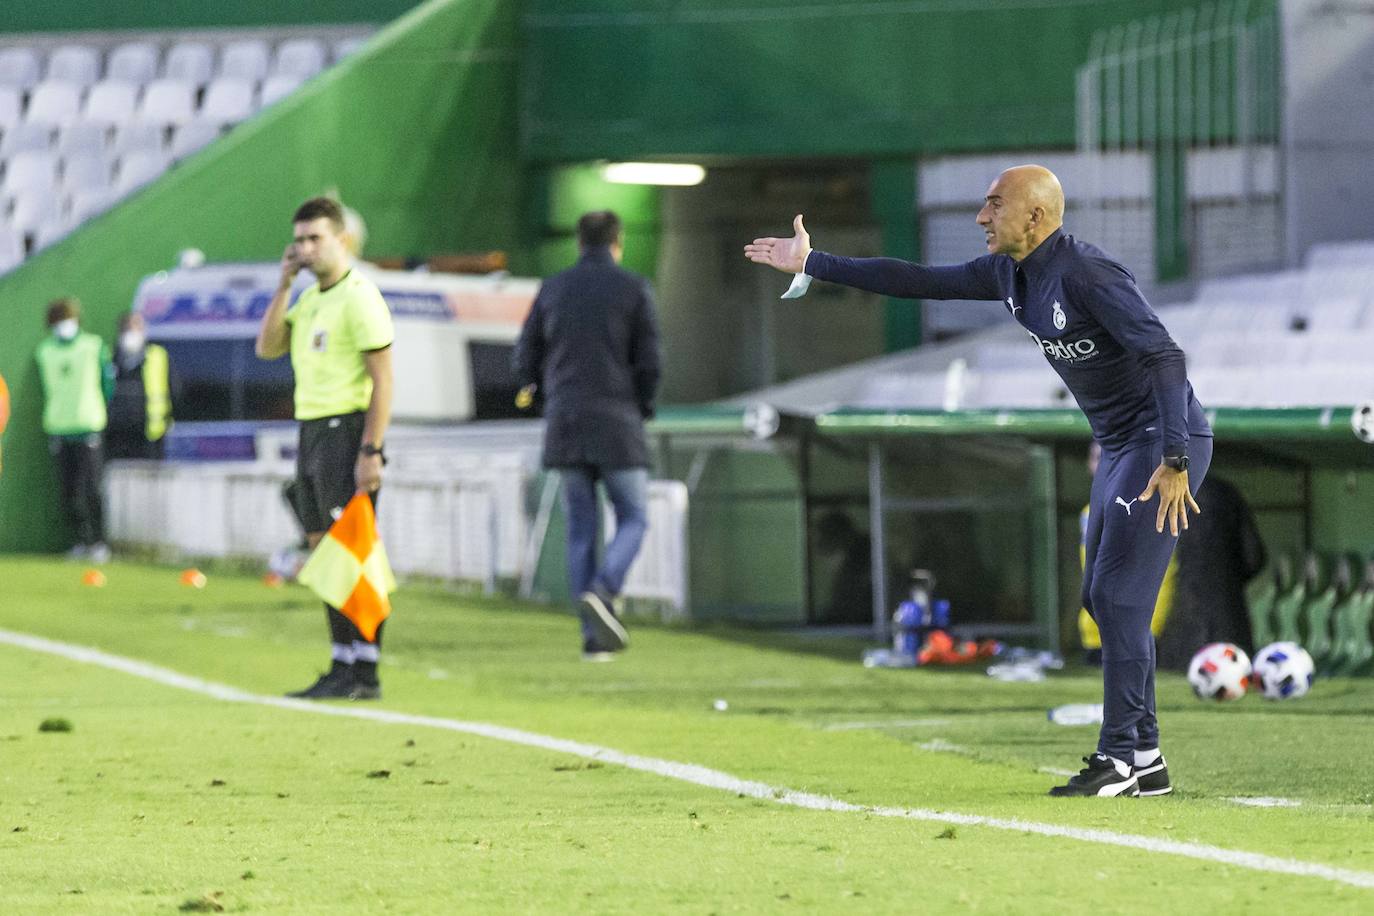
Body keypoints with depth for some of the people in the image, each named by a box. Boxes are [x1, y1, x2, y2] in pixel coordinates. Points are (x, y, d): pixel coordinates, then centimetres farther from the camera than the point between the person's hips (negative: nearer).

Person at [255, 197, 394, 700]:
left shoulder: (358, 297, -12)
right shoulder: (309, 299, 15)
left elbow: (382, 380, -16)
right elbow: (267, 347, 7)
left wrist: (371, 452, -21)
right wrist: (283, 285, 0)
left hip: (346, 432, -9)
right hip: (311, 432, 9)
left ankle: (364, 672, -8)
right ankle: (341, 666, 13)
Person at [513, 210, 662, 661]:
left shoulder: (553, 289, 9)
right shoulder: (634, 289, -2)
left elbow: (526, 358, 8)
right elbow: (648, 364, -5)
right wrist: (643, 412, 12)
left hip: (564, 423, 3)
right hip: (616, 425, -3)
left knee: (581, 529, 7)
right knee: (634, 519, 7)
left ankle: (594, 637, 3)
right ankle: (603, 591, -20)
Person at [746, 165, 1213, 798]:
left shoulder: (1085, 274, -22)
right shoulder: (1008, 274, 6)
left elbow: (1165, 357, -28)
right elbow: (919, 282, 13)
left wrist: (1173, 462, -35)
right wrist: (813, 265, 13)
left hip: (1166, 442, -10)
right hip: (1119, 445, 10)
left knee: (1119, 597, -12)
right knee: (1103, 598, 10)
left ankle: (1122, 756, -8)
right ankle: (1144, 761, 14)